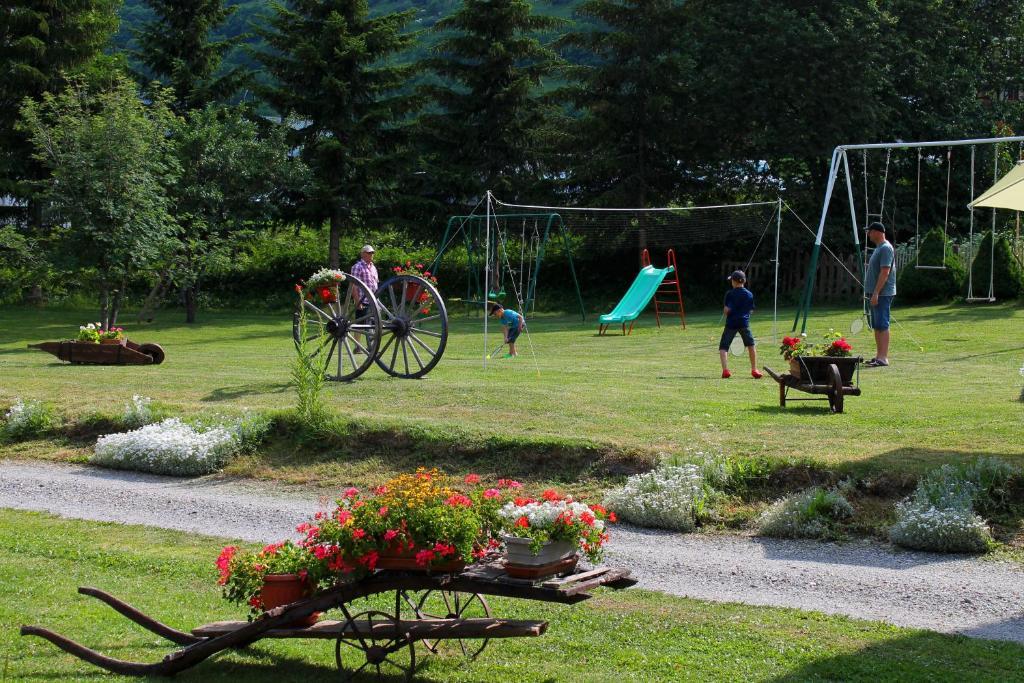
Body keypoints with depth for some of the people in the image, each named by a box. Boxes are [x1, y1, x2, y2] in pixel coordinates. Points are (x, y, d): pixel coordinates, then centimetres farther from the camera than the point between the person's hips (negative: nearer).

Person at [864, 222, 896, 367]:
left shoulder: (886, 249, -13)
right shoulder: (879, 248, 19)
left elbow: (885, 272, -20)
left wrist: (876, 293, -23)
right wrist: (870, 292, 22)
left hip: (883, 294, -10)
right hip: (876, 294, 10)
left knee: (882, 325, -12)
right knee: (877, 326, 12)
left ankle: (883, 358, -14)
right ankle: (879, 356, 17)